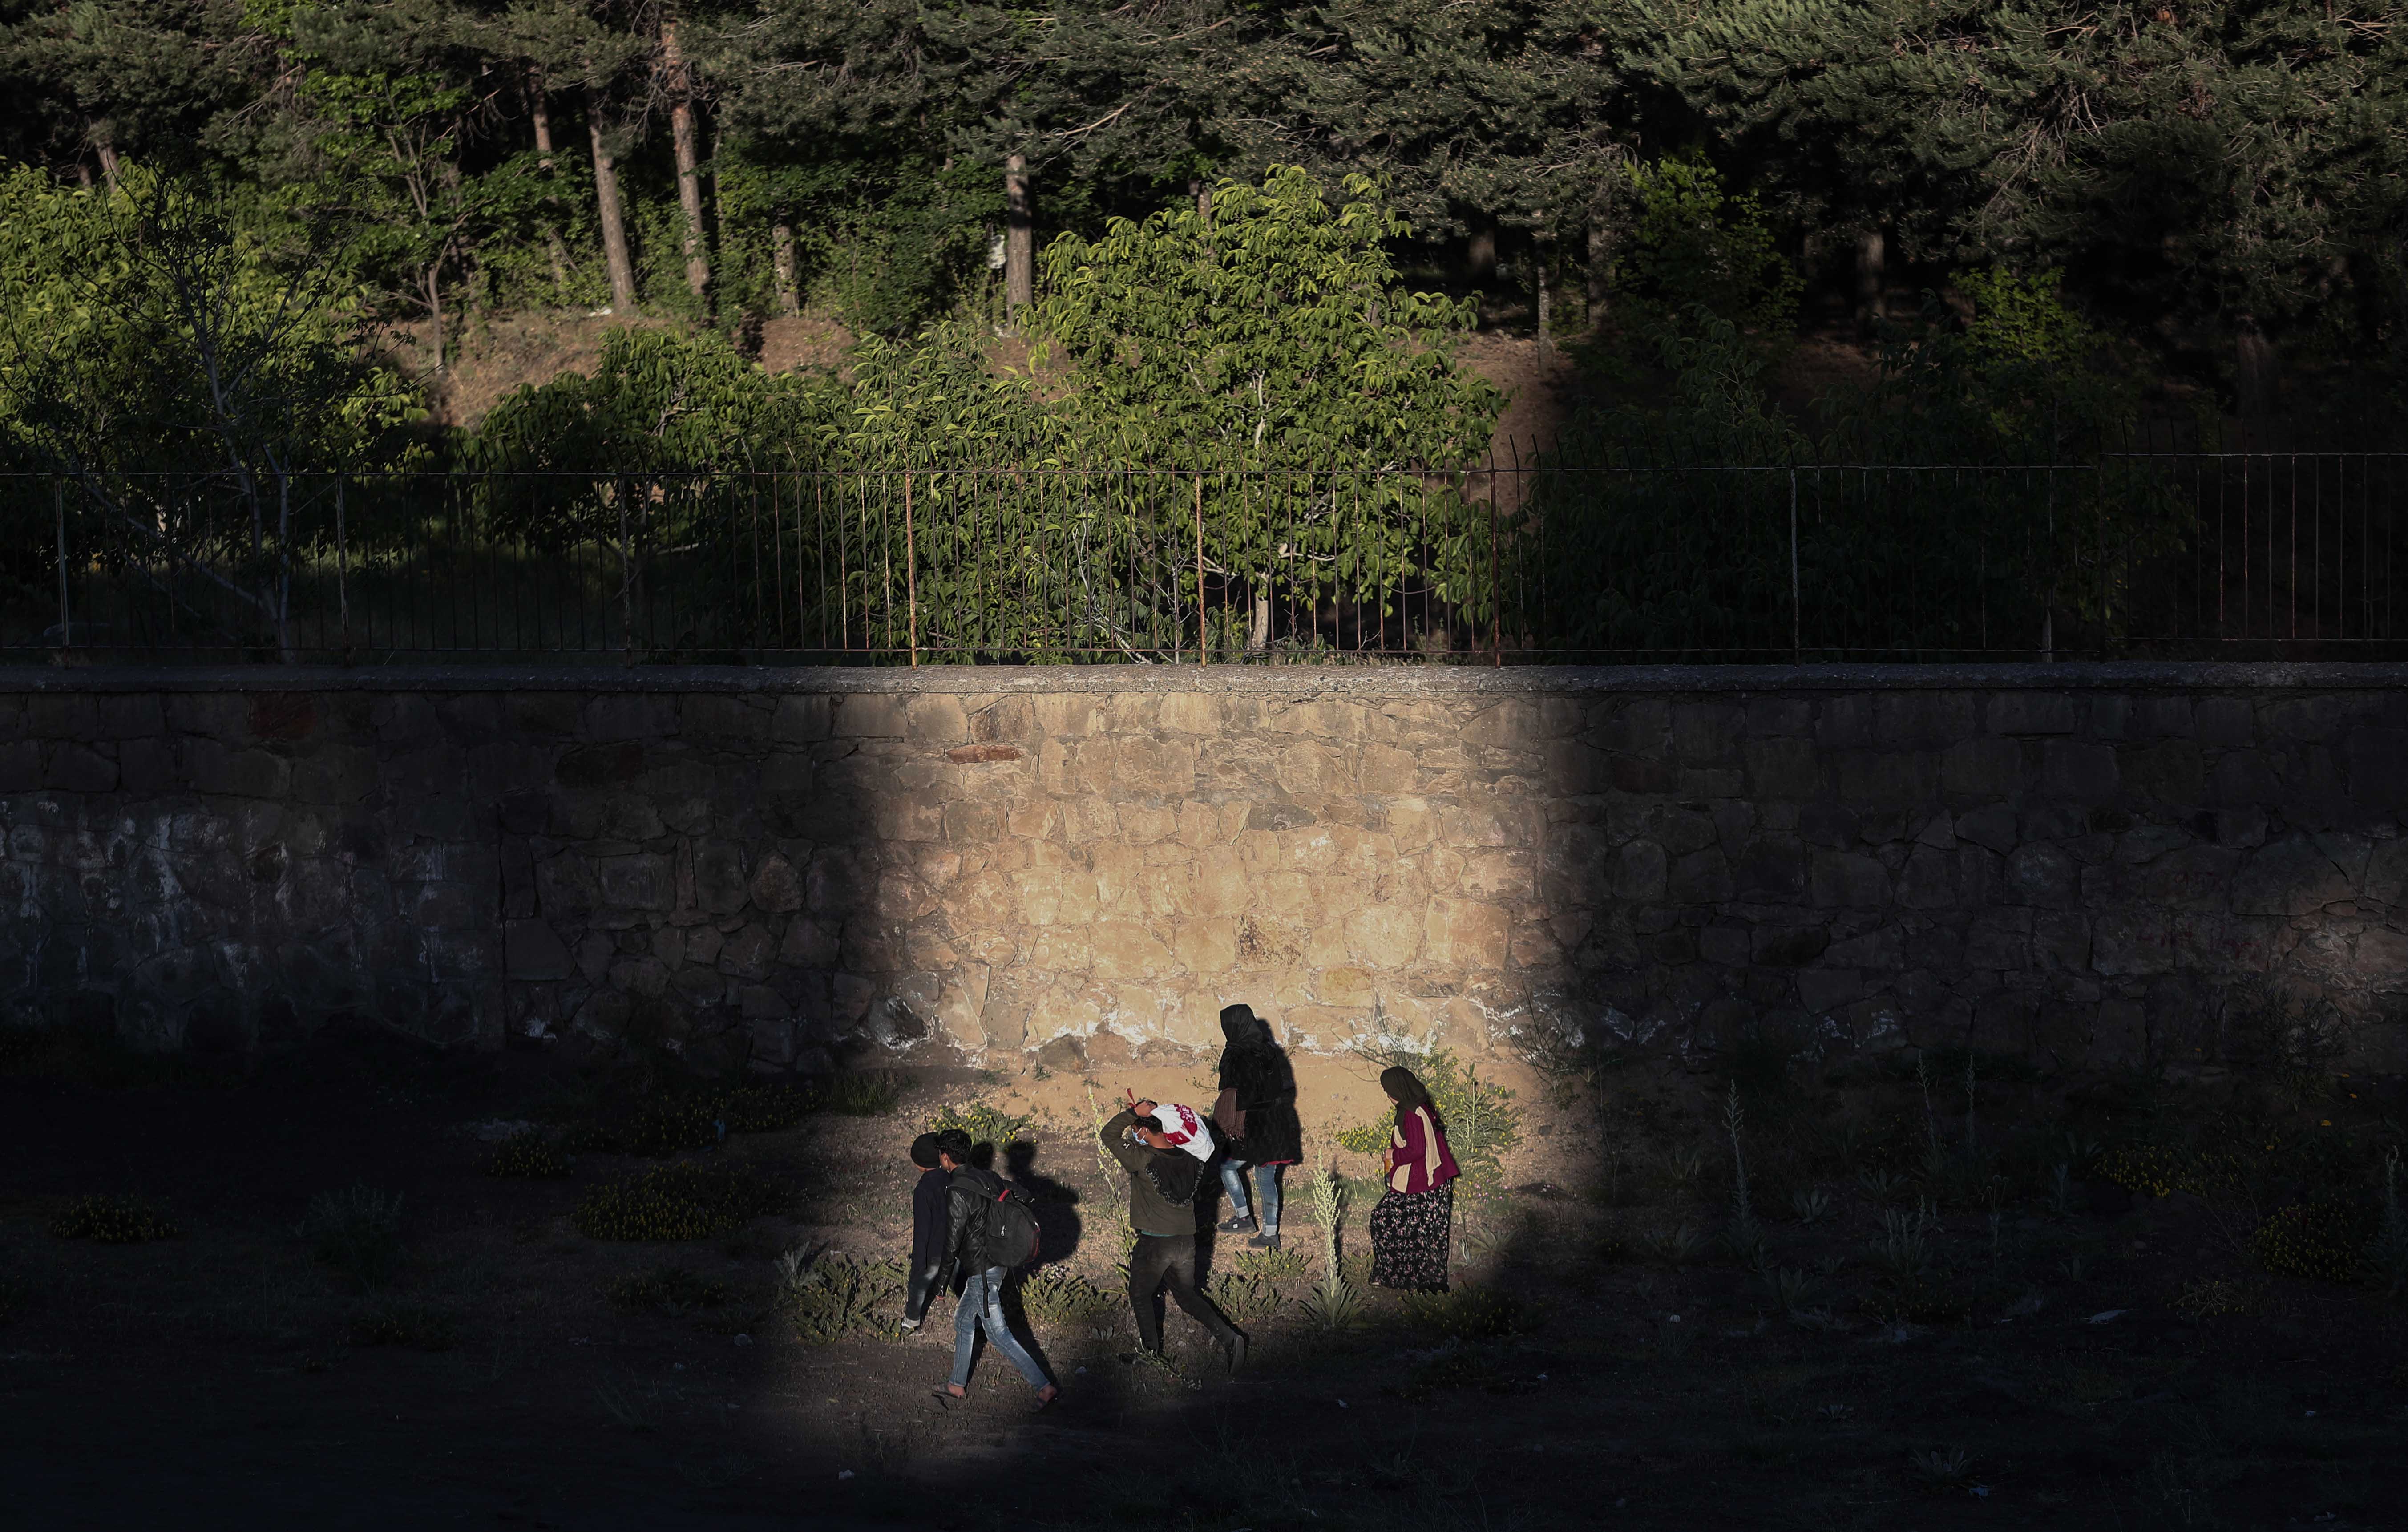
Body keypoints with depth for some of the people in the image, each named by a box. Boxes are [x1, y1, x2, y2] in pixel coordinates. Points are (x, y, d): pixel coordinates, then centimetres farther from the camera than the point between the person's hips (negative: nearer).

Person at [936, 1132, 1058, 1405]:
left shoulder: (957, 1193, -23)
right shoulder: (989, 1179, 2)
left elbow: (952, 1240, -21)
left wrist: (943, 1279, -8)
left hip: (981, 1272, -9)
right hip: (997, 1264, 9)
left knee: (998, 1334, -1)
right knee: (963, 1321, 23)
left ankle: (1045, 1387, -2)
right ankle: (957, 1385, 35)